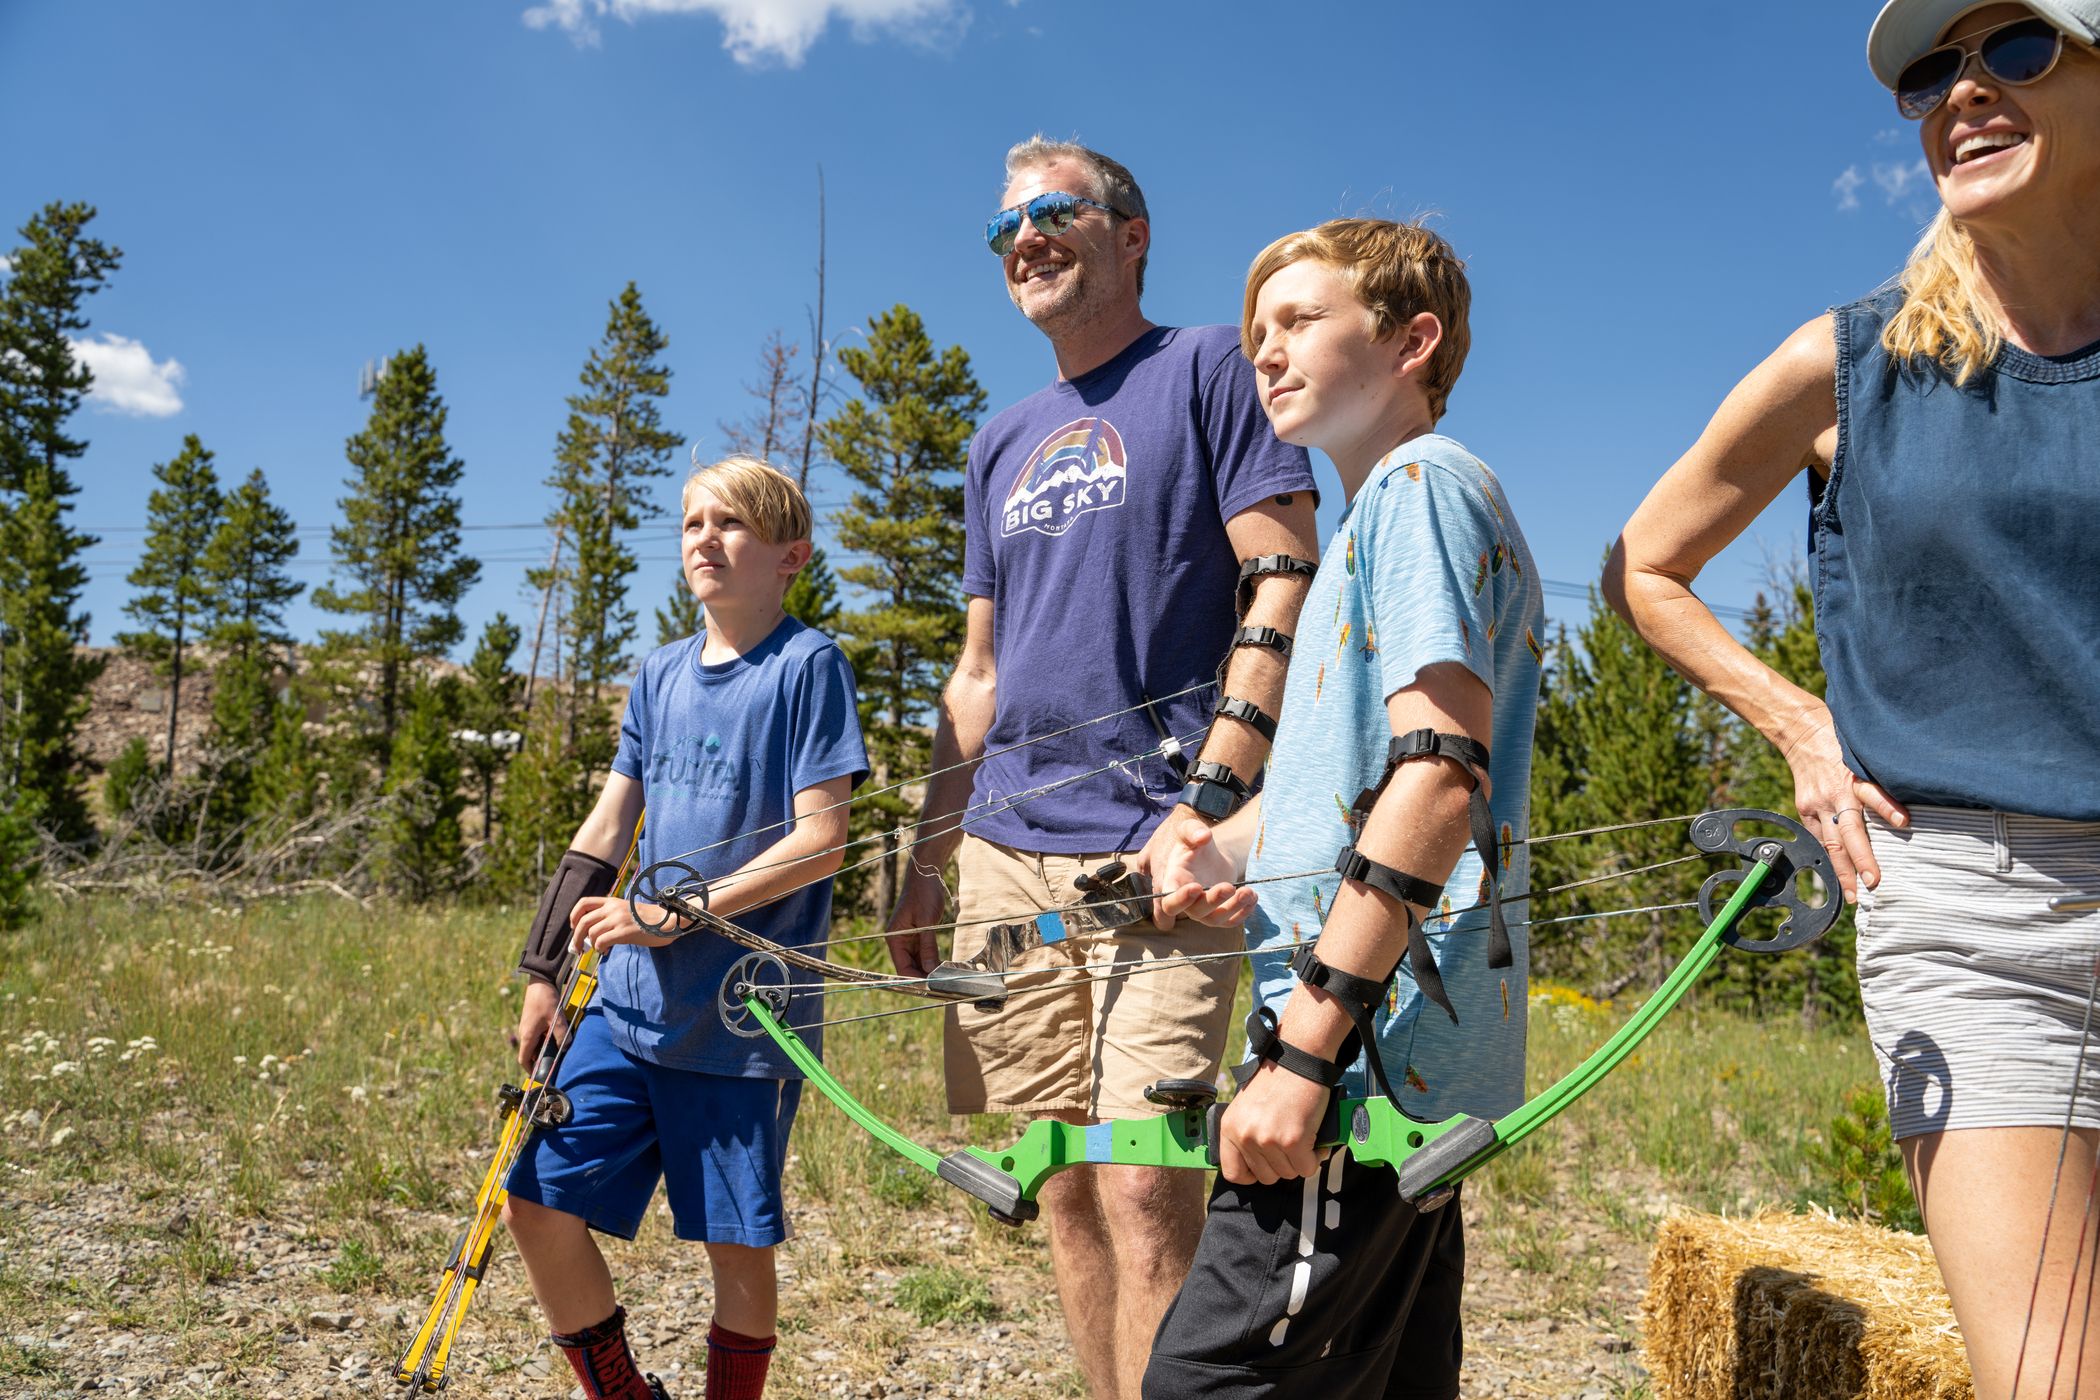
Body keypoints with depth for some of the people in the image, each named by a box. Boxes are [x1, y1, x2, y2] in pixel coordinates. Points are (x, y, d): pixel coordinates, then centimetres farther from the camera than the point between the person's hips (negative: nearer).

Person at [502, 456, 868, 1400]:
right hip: (628, 1004, 6)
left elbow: (820, 841, -13)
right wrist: (543, 973, 11)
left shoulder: (807, 667, -7)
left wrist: (679, 913, -16)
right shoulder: (660, 674, 11)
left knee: (736, 1242, 4)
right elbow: (604, 830, 14)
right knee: (537, 1207, 5)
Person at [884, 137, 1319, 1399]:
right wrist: (928, 859, 16)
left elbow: (1287, 589, -8)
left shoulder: (1210, 369, 2)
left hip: (1152, 852, -6)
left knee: (1144, 1191, -11)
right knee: (1064, 1191, 10)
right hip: (1006, 856, 7)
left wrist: (1209, 804, -17)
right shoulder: (1002, 445, 21)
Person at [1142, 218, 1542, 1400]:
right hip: (1394, 1052, 10)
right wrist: (1226, 847, 6)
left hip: (1373, 1044, -10)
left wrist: (1304, 1050, -22)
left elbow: (1442, 774, -19)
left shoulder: (1424, 483, -7)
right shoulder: (1377, 513, 23)